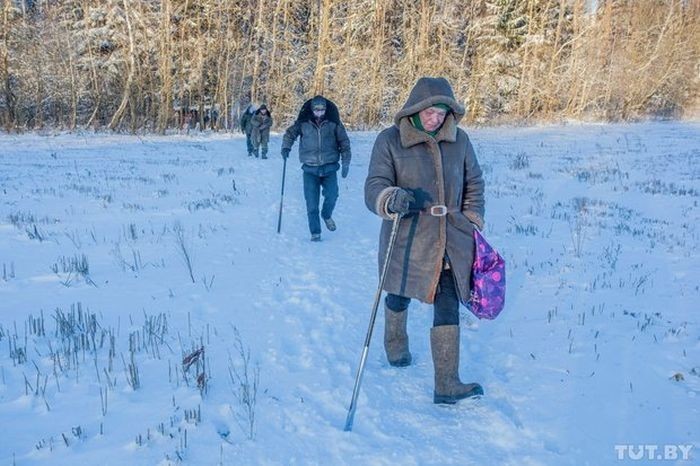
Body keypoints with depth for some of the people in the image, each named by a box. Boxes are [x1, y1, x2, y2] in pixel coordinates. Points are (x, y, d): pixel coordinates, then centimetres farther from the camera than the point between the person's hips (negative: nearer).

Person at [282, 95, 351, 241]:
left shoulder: (334, 122, 0)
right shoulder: (303, 123, 0)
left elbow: (344, 142, 7)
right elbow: (290, 133, 15)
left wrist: (345, 163, 3)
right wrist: (286, 147, -2)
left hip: (329, 167, 0)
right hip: (310, 169, 0)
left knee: (332, 196, -14)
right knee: (312, 203, -3)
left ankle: (326, 215, 19)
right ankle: (315, 232, 9)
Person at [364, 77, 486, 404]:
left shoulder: (459, 141, 4)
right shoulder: (389, 141, -5)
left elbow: (474, 184, 16)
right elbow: (374, 187, -12)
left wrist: (472, 224, 11)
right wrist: (392, 199, -34)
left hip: (451, 242, 2)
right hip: (406, 239, -1)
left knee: (448, 307, -5)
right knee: (399, 296, 18)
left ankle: (447, 384, 0)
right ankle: (395, 344, 51)